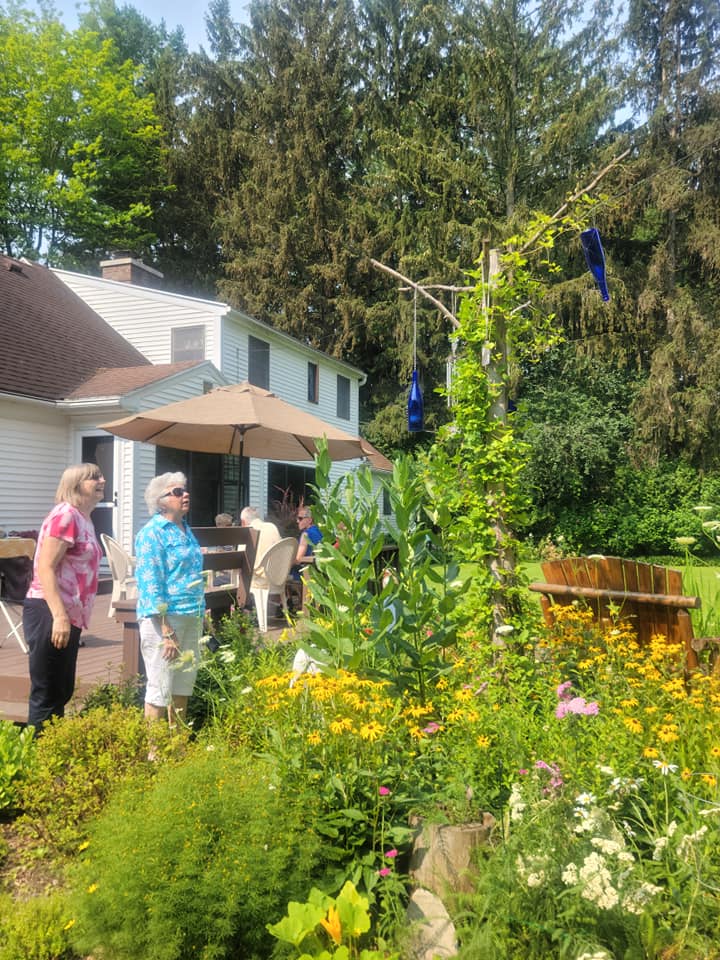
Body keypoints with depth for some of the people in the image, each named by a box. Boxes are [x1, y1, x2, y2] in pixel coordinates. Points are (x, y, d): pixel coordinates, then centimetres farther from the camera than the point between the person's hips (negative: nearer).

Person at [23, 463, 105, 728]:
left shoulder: (84, 519, 16)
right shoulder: (66, 514, -13)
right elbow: (45, 568, -21)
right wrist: (59, 617, -27)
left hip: (70, 616, 10)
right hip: (49, 614, -10)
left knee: (63, 692, 16)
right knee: (46, 696, -2)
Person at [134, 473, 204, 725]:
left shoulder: (185, 530, 14)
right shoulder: (152, 533, -10)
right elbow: (151, 584, -17)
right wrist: (167, 632, -21)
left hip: (192, 617, 8)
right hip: (164, 618, -8)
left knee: (183, 686, 16)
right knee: (160, 691, -1)